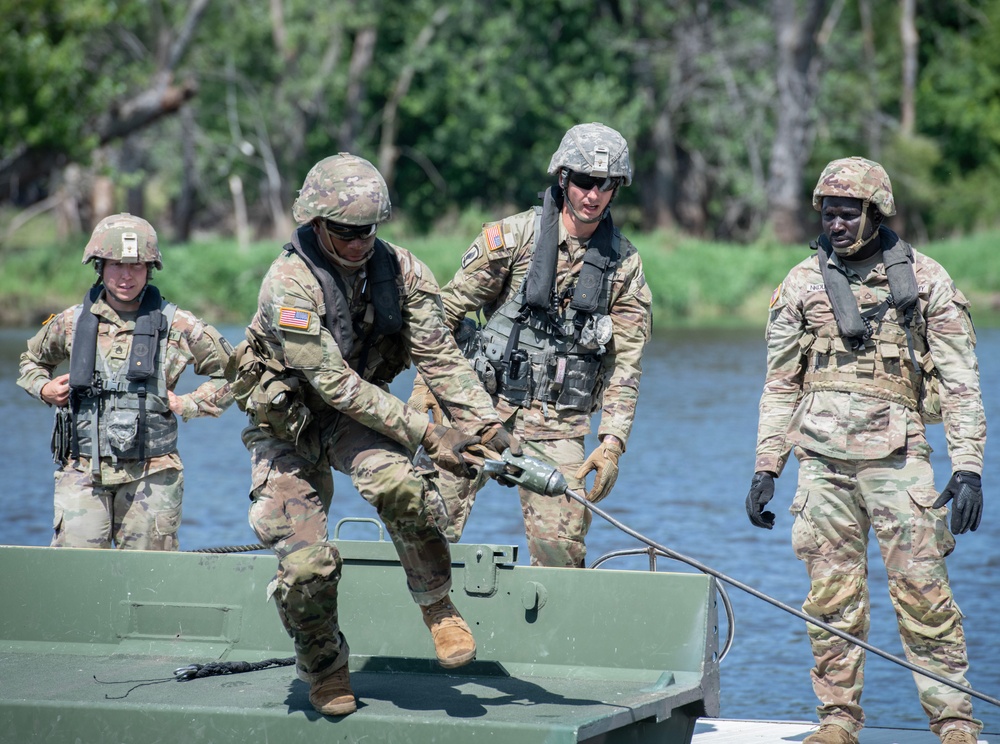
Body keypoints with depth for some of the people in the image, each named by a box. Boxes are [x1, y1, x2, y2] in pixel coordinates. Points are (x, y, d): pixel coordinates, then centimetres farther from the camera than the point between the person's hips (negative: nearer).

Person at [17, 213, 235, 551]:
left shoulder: (177, 326, 1)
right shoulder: (72, 322, 7)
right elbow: (32, 361, 27)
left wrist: (187, 405, 0)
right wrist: (44, 389, 8)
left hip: (151, 475, -1)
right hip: (82, 472, 1)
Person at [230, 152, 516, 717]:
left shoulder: (400, 271, -14)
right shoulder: (289, 287, -29)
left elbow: (440, 355, -14)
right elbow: (336, 385, -31)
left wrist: (487, 425, -28)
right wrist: (428, 434, -34)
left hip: (358, 411, 3)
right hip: (288, 427, -2)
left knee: (399, 484, -32)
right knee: (306, 565, -13)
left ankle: (438, 606, -9)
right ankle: (325, 668, 17)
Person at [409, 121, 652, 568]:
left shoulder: (623, 264, 3)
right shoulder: (513, 237, -4)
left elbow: (626, 363, 4)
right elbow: (449, 310, 2)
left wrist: (612, 443, -4)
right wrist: (427, 383, -5)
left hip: (559, 425, 1)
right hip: (484, 403, -1)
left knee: (561, 543, -7)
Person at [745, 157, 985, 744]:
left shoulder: (926, 280, 5)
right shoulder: (802, 284, 12)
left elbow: (960, 382, 3)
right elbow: (780, 386, 16)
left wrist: (968, 470, -6)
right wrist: (765, 470, 9)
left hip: (897, 454, -2)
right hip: (823, 459, 2)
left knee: (923, 593, -7)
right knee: (832, 597, 2)